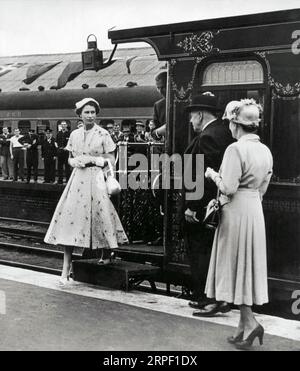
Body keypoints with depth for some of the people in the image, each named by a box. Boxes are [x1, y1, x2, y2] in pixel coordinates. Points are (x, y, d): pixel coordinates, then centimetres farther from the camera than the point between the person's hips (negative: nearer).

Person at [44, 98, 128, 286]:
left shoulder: (103, 134, -1)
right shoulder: (74, 135, 11)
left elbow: (112, 161, 0)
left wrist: (93, 159, -11)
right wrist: (75, 162, -3)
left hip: (96, 179, -3)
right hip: (78, 179, 3)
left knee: (100, 216, -5)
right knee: (70, 218, -4)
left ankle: (106, 254, 24)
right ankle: (66, 269, -1)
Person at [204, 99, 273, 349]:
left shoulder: (236, 149, -16)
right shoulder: (265, 151, 8)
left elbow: (229, 188, -19)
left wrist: (213, 175, -3)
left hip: (236, 211, -7)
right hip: (256, 209, 7)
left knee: (236, 265, 2)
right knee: (249, 267, 11)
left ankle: (250, 322, -7)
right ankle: (244, 327, 17)